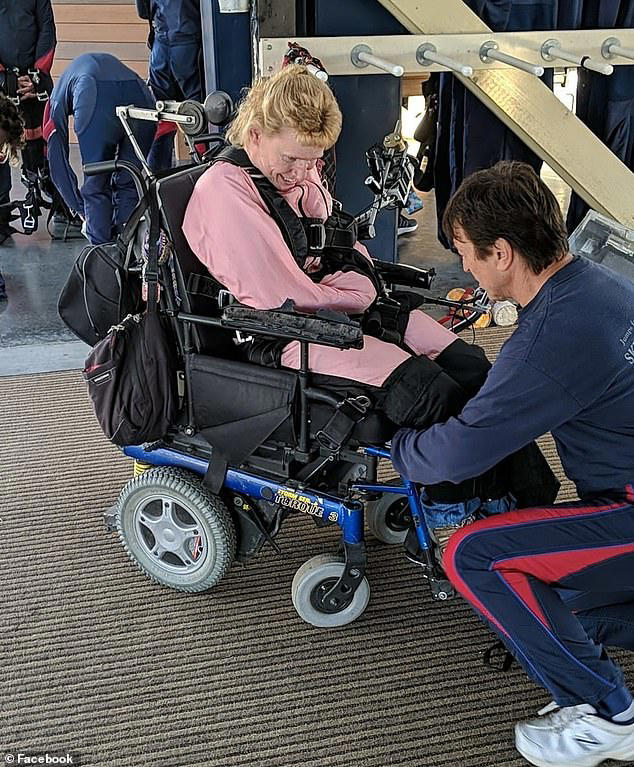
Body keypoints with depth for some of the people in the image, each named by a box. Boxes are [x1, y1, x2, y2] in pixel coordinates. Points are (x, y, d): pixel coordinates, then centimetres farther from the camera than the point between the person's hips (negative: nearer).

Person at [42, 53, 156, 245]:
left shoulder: (58, 95, 33)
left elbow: (58, 162, 29)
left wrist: (80, 208, 37)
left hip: (97, 107, -3)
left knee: (96, 186, 12)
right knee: (129, 183, 18)